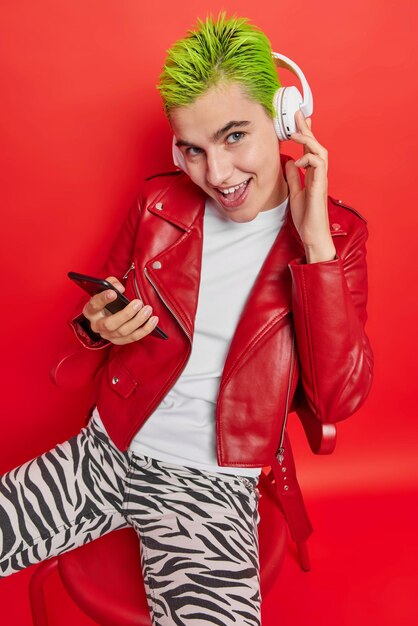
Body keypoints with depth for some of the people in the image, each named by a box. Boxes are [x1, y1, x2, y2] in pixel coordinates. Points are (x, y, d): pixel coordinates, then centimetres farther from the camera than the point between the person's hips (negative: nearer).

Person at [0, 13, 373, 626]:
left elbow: (338, 400, -14)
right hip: (103, 452, 3)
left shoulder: (337, 232, -6)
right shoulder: (160, 202, 0)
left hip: (210, 486, -2)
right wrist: (98, 324, -11)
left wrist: (316, 242, -22)